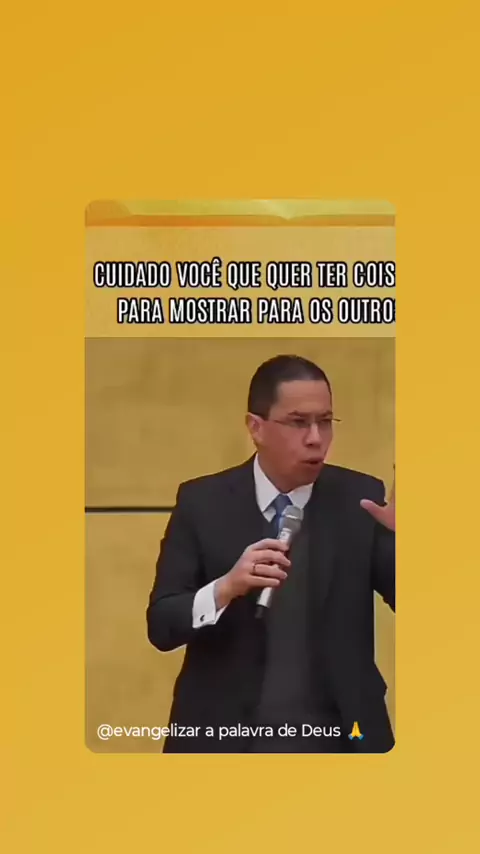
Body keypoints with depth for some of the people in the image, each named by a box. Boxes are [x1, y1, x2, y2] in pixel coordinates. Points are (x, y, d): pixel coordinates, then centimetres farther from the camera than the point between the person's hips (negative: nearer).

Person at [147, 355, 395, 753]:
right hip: (226, 734, 0)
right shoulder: (202, 501, -4)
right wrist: (226, 588, -25)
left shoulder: (360, 498, -3)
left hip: (335, 734, 1)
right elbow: (161, 625, -7)